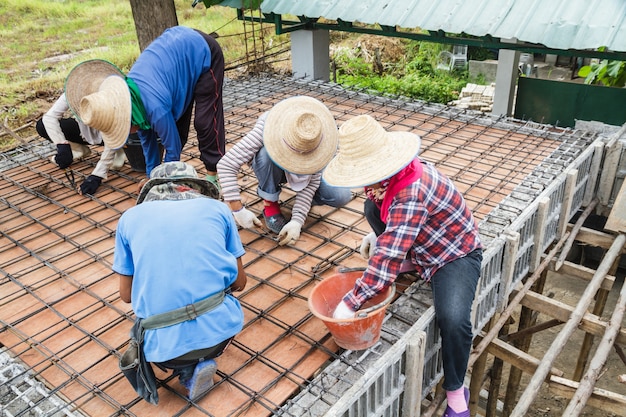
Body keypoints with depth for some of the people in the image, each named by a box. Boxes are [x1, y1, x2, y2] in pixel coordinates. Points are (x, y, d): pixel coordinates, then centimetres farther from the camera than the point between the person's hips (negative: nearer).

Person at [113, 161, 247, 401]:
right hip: (220, 329, 0)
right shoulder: (217, 208, 7)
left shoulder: (130, 217, 8)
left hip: (165, 344, 1)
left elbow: (126, 295, 13)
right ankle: (201, 360, 11)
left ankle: (189, 369, 9)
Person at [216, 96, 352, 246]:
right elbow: (226, 165, -39)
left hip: (305, 168, 1)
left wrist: (297, 220, -34)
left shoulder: (319, 134, -32)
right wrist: (238, 210, -40)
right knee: (267, 153, -39)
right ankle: (270, 204, -14)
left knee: (341, 196, -22)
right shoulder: (265, 128, -38)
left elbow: (312, 181, -27)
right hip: (270, 168, -1)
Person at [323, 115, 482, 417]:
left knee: (453, 319, -30)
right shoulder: (395, 172, -12)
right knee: (372, 207, 4)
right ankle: (409, 266, 13)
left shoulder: (411, 194, -38)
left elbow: (388, 256, -41)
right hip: (423, 245, 9)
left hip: (455, 254, -9)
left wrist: (351, 303, -36)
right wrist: (378, 235, 3)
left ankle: (455, 390, -3)